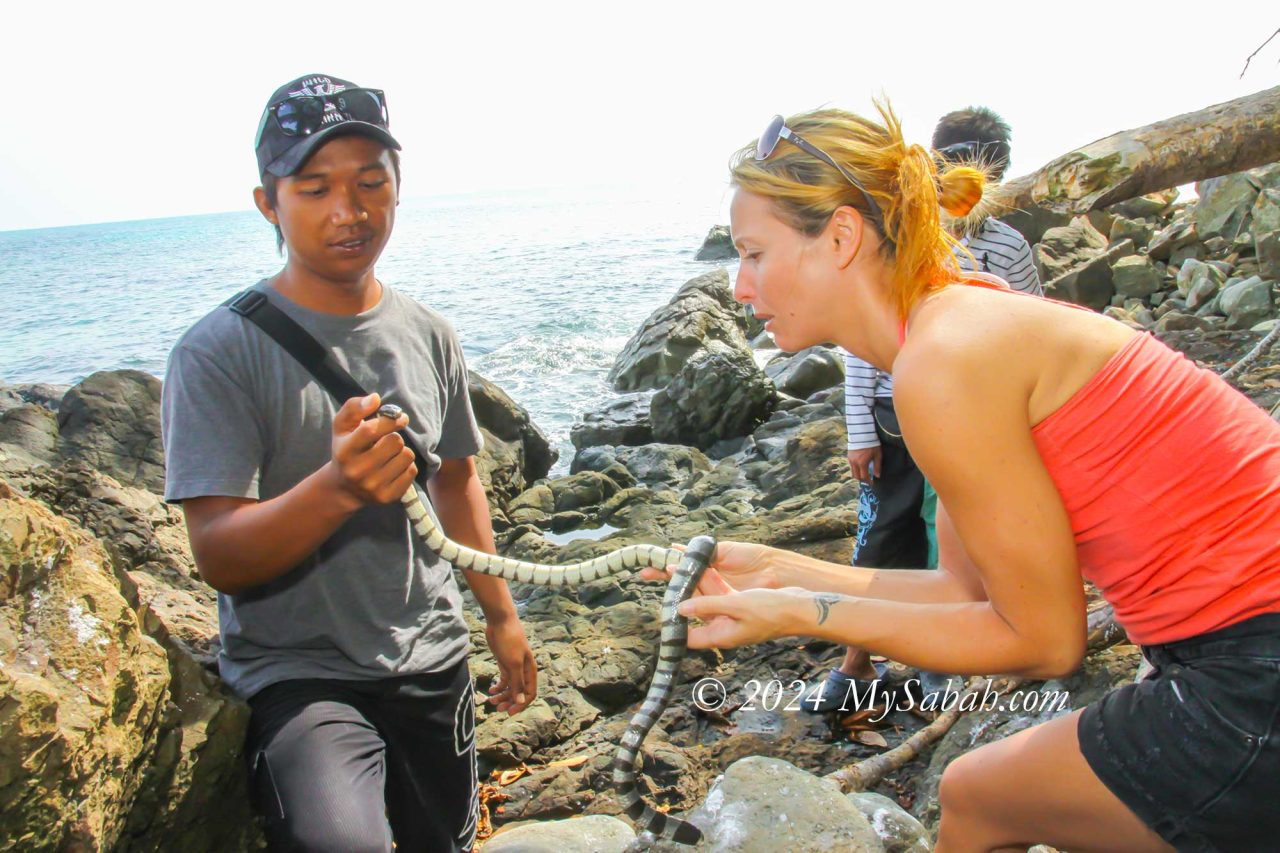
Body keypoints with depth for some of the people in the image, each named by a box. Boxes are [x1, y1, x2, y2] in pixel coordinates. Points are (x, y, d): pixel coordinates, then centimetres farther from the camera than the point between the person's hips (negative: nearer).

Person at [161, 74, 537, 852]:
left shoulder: (428, 334, 3)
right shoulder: (220, 351, -13)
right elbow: (219, 558, -18)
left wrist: (502, 616, 17)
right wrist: (337, 487, -36)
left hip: (434, 664, 5)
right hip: (299, 672, -4)